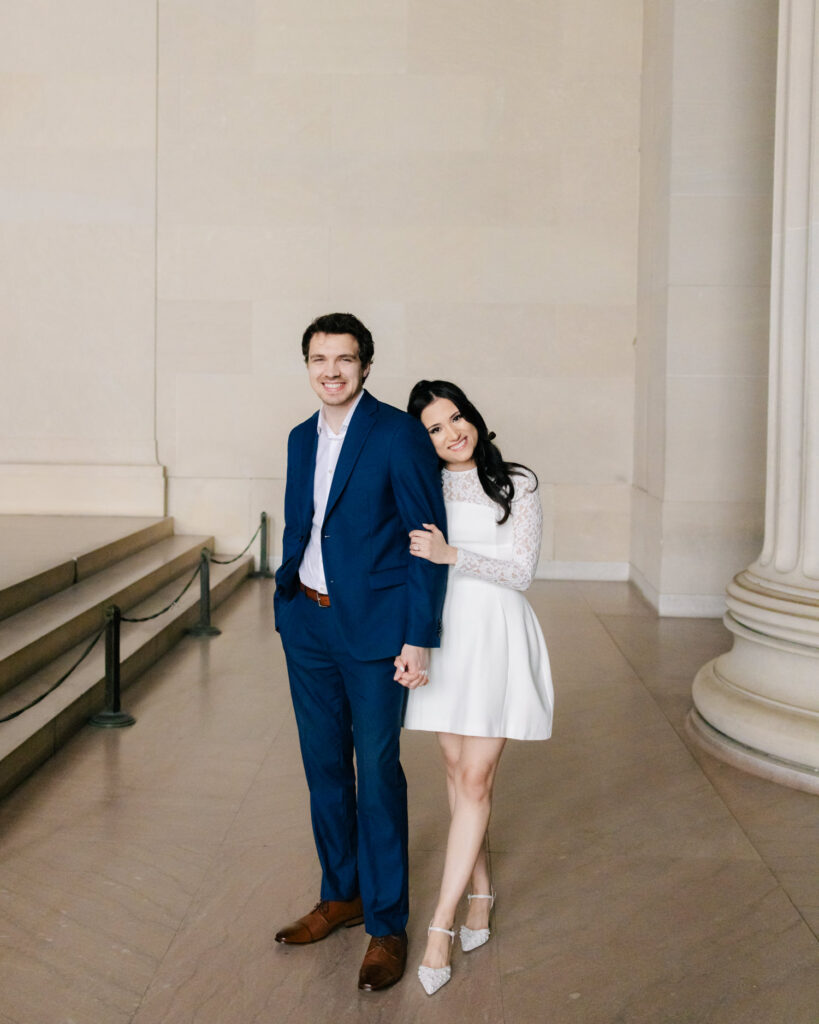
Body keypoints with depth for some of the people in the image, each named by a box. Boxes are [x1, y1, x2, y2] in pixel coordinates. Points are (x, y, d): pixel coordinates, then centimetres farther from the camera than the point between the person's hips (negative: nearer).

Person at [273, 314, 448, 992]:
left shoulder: (399, 434, -11)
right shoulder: (302, 438, 10)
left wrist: (420, 639, -16)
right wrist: (288, 593, 14)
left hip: (373, 629, -6)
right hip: (308, 624, 6)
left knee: (377, 773, 2)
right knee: (325, 767, 15)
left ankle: (387, 924, 16)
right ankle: (341, 896, 33)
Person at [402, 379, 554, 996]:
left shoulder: (517, 485, -1)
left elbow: (521, 571, -8)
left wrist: (453, 555, -20)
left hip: (498, 637, -3)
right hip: (442, 634, 4)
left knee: (476, 778, -6)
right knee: (457, 769, 9)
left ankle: (441, 923, -2)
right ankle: (481, 889, 27)